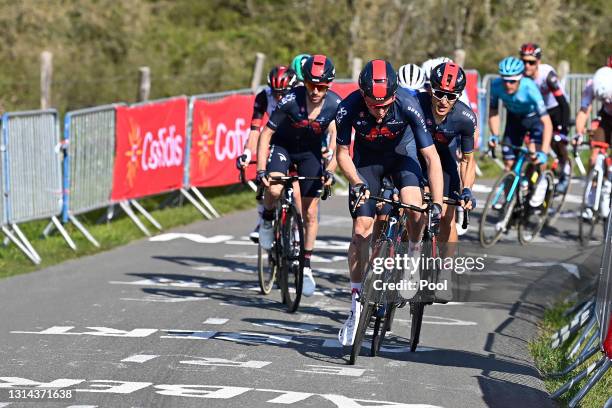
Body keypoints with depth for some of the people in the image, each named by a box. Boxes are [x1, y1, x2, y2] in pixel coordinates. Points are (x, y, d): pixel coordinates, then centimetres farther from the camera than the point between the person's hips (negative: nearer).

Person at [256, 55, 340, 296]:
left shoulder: (335, 104, -22)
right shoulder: (290, 101, -29)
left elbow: (336, 140, -21)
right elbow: (266, 134, -23)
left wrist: (330, 171, -36)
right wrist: (261, 171, -30)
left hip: (310, 152, 2)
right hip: (282, 146, -2)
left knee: (310, 213, 1)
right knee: (274, 190, -31)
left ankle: (306, 267, 14)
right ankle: (267, 219, 3)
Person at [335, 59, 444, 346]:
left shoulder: (407, 105, -34)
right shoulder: (348, 108, -31)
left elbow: (431, 156, -30)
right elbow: (342, 153, -15)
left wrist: (437, 205, -35)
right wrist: (356, 183, -32)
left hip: (401, 153, -1)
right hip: (367, 159, 1)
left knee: (414, 207, -27)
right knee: (361, 229, -8)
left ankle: (414, 255, 2)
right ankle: (356, 305, -1)